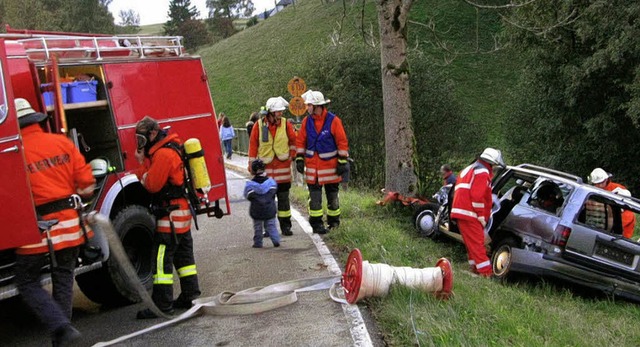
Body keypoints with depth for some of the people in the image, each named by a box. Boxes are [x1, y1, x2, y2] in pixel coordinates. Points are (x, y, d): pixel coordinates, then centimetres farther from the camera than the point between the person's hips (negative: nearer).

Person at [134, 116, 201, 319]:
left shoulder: (163, 154, -18)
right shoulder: (172, 148, 14)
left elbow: (152, 184, -17)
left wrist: (141, 164, -9)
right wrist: (144, 161, 6)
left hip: (171, 216, -11)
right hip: (184, 212, 11)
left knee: (162, 258, -7)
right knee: (183, 254, 16)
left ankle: (162, 304, -4)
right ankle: (189, 296, 24)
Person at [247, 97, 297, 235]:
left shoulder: (286, 124, -1)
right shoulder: (259, 125, -3)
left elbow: (293, 140, 13)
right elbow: (253, 144, 2)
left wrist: (291, 154, 8)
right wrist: (252, 164, 2)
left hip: (283, 166, 1)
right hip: (265, 167, -1)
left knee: (283, 198, 6)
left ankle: (285, 226, 13)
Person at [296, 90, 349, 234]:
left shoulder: (333, 120, -9)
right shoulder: (306, 121, 2)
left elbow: (342, 142, -6)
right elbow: (300, 141, 9)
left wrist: (342, 162, -8)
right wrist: (299, 159, 3)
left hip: (330, 164, -2)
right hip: (312, 165, 2)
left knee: (332, 195, 9)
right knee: (314, 196, 1)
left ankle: (334, 221, 24)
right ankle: (316, 224, 7)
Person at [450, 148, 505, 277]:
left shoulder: (470, 169, 25)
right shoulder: (483, 171, -7)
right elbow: (477, 196, -17)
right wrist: (482, 216, -12)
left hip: (460, 212, 10)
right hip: (469, 213, -10)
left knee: (472, 243, 13)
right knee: (477, 243, -11)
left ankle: (476, 268, 16)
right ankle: (486, 272, -12)